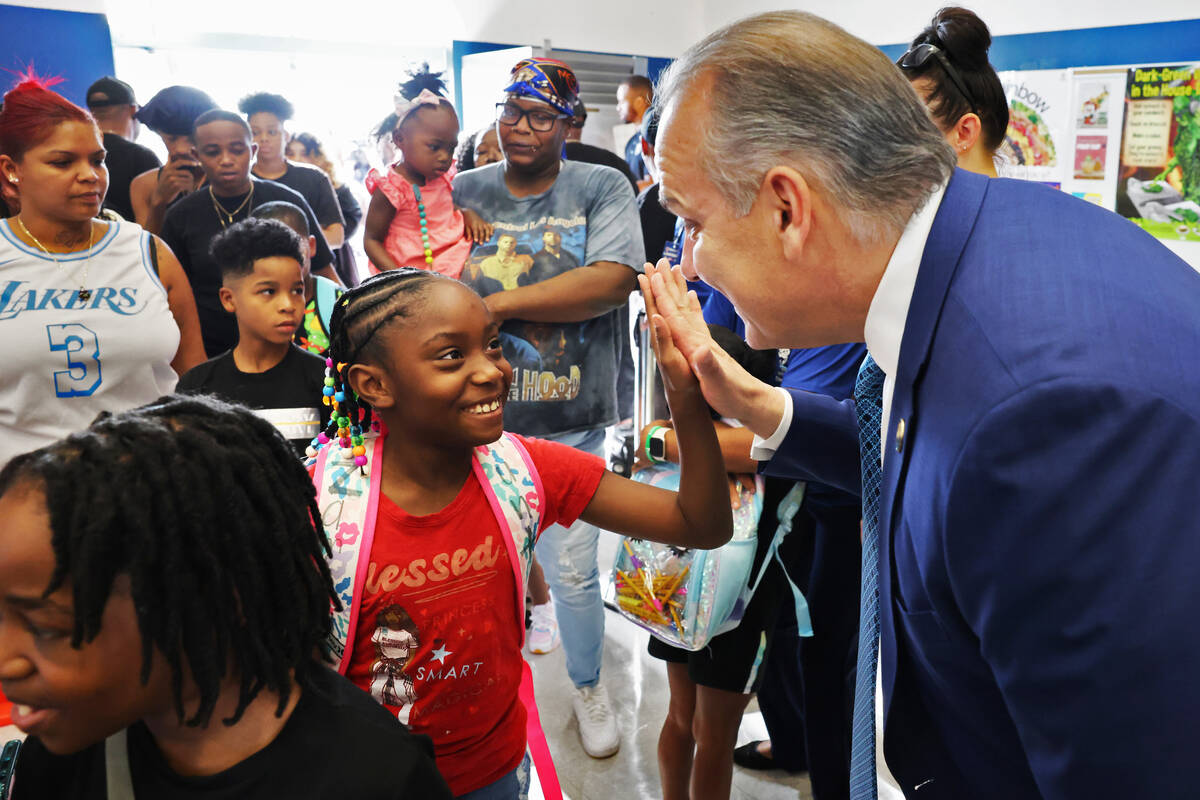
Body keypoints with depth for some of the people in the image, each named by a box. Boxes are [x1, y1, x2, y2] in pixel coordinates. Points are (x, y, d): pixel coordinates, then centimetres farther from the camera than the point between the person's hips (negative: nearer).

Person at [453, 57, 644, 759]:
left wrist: (497, 304, -17)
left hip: (569, 417, -2)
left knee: (573, 569, 8)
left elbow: (613, 281, -18)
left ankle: (589, 685, 34)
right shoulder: (464, 192, 7)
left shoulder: (604, 189, -2)